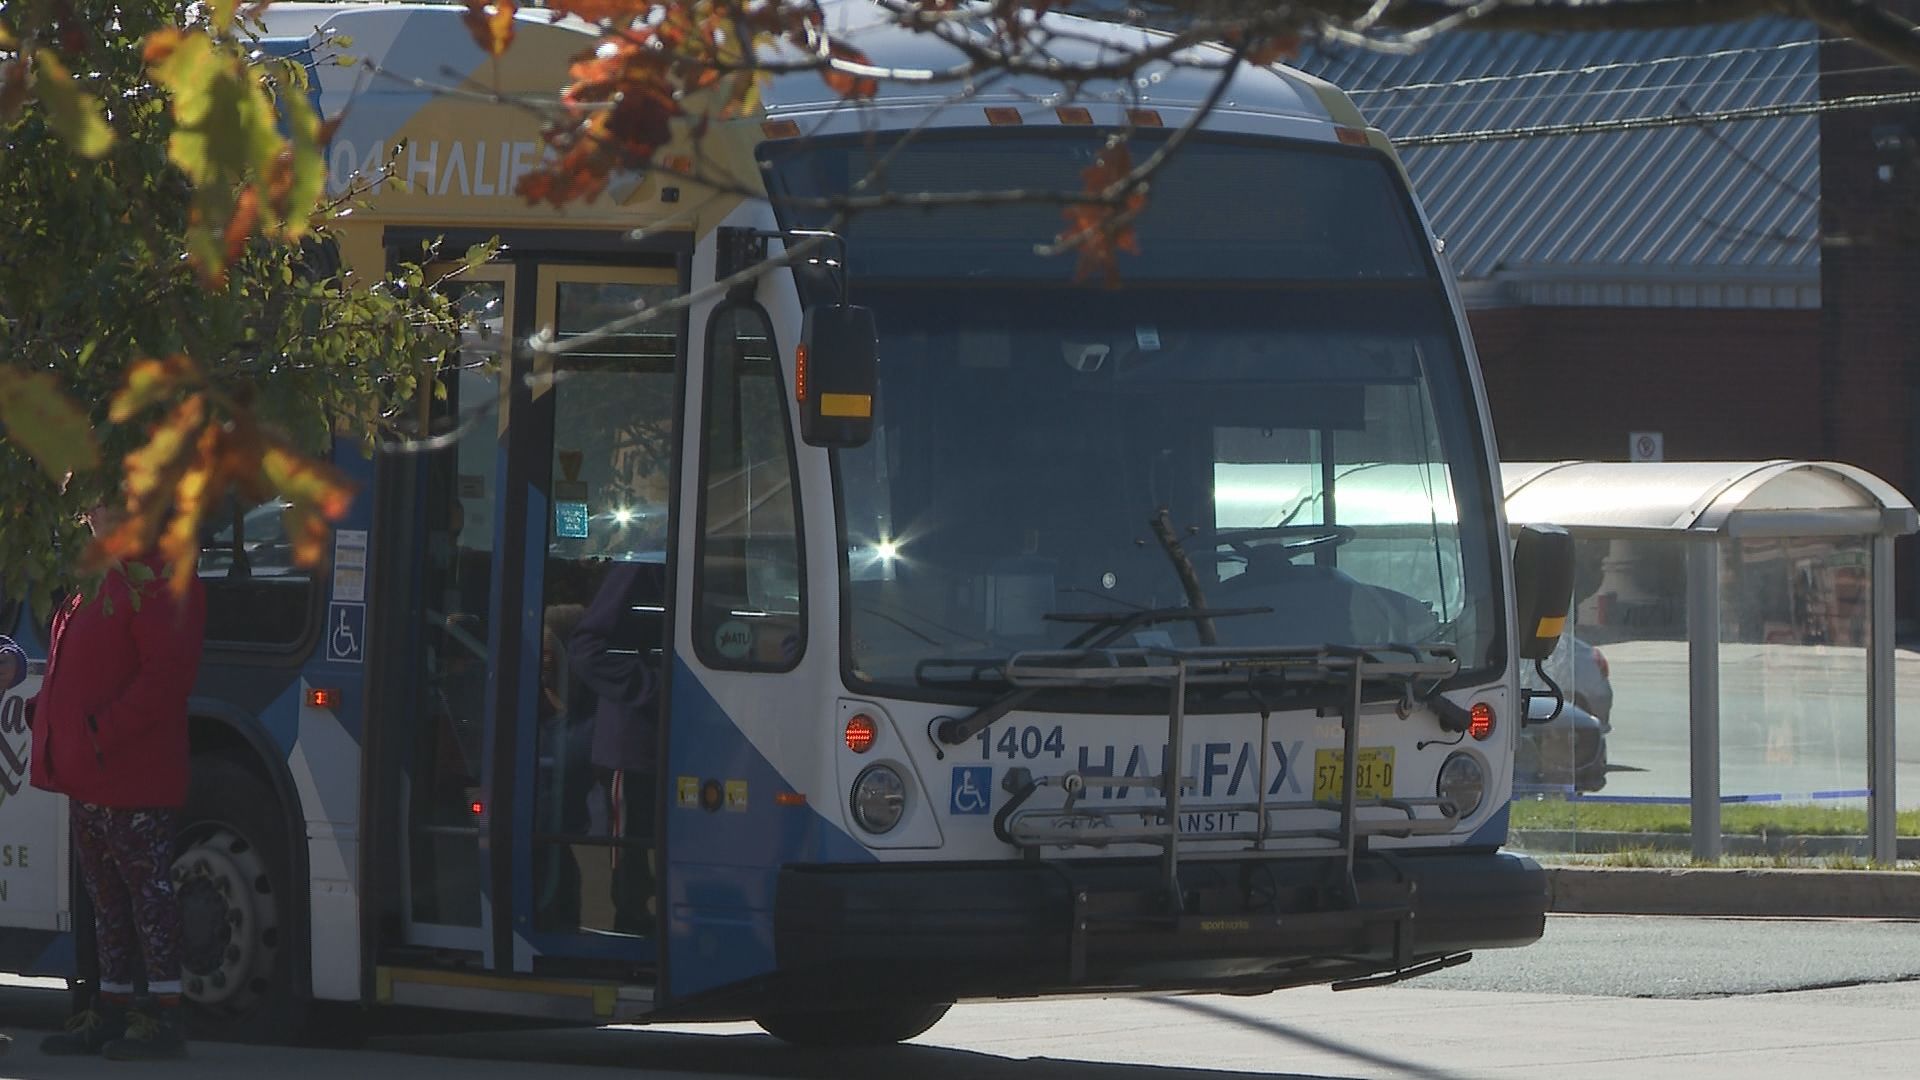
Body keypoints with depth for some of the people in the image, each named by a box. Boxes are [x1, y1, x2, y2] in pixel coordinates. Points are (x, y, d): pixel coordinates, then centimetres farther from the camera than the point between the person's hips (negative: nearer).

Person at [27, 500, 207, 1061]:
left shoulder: (159, 583, -13)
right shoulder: (97, 581, 17)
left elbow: (167, 675, -21)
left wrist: (105, 731, -22)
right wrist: (50, 723, 9)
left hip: (132, 780, -10)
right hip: (89, 778, 10)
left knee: (147, 888, -6)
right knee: (105, 892, 13)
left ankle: (163, 1014, -3)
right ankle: (112, 1008, 19)